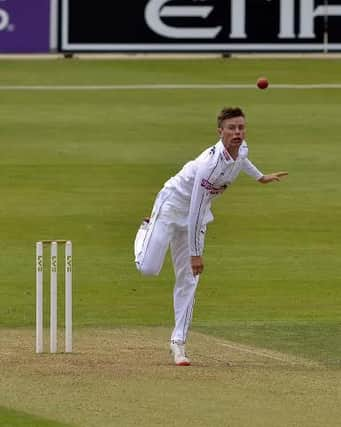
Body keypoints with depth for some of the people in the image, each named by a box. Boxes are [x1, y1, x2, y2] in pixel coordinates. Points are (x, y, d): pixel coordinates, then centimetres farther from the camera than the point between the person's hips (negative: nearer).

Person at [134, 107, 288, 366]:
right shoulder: (211, 164, -35)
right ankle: (147, 232, 21)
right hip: (172, 206, -6)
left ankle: (179, 342, 8)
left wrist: (259, 177, 32)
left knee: (188, 280, 2)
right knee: (149, 268, -13)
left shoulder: (242, 149, -11)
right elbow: (195, 211, -31)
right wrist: (195, 253, -27)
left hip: (196, 215, 7)